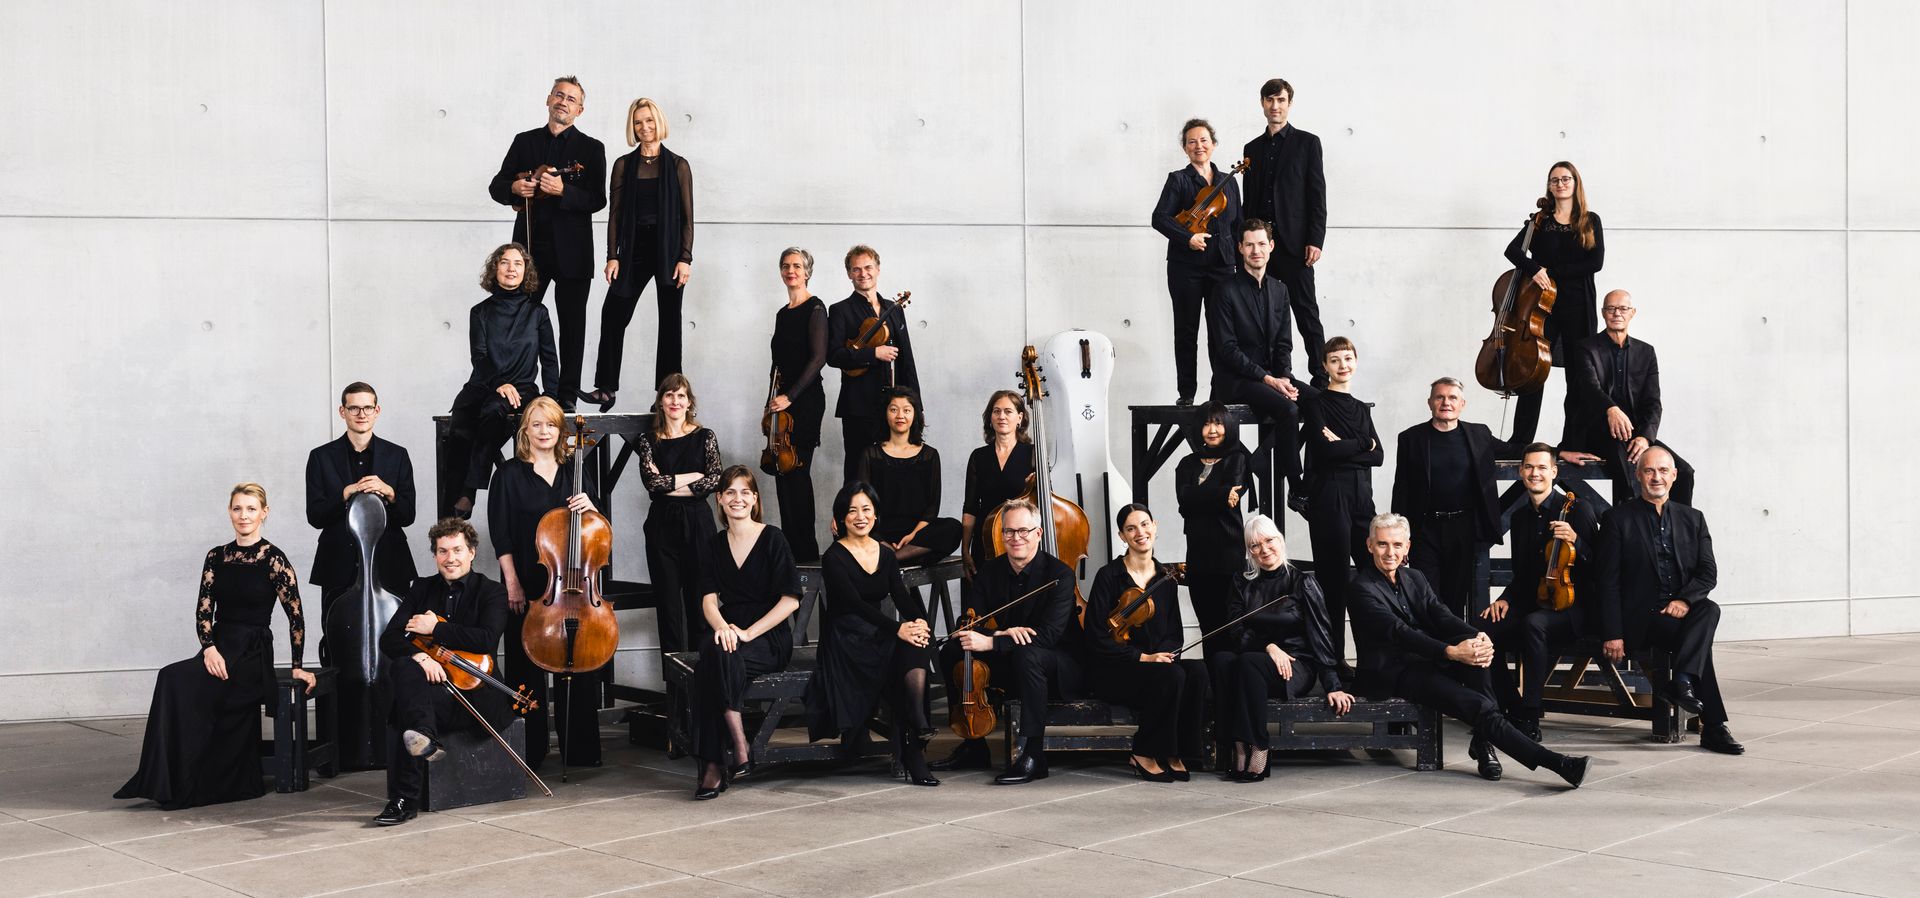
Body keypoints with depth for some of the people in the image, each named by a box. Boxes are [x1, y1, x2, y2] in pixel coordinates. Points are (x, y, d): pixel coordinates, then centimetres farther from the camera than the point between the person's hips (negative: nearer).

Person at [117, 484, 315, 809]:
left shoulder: (273, 559, -5)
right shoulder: (216, 557, 10)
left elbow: (295, 616, -4)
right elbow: (203, 611, 5)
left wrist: (298, 666, -4)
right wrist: (210, 648, -12)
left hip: (253, 655, -5)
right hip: (218, 651, 5)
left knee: (177, 680, -27)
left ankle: (177, 787, -20)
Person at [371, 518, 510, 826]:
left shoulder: (491, 592, 2)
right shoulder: (422, 589, 14)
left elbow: (487, 639, -18)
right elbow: (389, 639, 2)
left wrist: (434, 628, -13)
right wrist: (419, 655, -20)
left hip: (475, 691, -4)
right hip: (431, 683, 4)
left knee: (401, 713, -29)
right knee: (401, 668, -32)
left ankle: (405, 800, -29)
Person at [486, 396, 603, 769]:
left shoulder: (575, 469, 9)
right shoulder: (510, 473, 0)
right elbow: (501, 535, -4)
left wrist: (589, 507, -10)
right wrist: (512, 584, -10)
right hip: (528, 582, -3)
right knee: (527, 667, 2)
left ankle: (579, 748, 13)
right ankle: (529, 750, 10)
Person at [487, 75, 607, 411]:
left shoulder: (591, 148, 5)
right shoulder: (524, 142, 12)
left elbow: (597, 200, -5)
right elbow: (496, 187, 12)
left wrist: (563, 190, -21)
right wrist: (515, 188, -11)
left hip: (572, 250, -2)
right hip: (529, 245, 2)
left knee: (572, 325, 2)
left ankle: (567, 394, 8)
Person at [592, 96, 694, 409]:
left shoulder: (677, 165, 1)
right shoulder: (624, 165, 7)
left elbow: (687, 217, 0)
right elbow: (615, 214, 5)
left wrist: (685, 258, -9)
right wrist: (612, 256, -2)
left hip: (669, 250, -2)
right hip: (634, 249, 2)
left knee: (669, 322, 3)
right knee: (614, 315, -6)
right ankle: (606, 388, 1)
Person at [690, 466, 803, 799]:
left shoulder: (773, 538, -1)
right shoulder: (715, 545, 14)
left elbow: (790, 599, -7)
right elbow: (709, 599, 4)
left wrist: (747, 633, -16)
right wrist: (721, 627, -19)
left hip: (770, 639, -4)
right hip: (730, 635, 4)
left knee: (715, 655, -34)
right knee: (712, 651, -33)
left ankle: (714, 765, -30)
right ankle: (740, 751, -32)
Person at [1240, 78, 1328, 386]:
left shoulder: (1306, 143, 4)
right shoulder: (1252, 148, 17)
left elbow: (1317, 195, -1)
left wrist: (1315, 240, -10)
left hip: (1294, 243, -4)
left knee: (1306, 312, -4)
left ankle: (1320, 379, -3)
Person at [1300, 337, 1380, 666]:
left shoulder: (1362, 409, 18)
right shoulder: (1317, 404, 1)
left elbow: (1378, 456, 6)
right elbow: (1324, 449, -14)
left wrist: (1343, 446, -8)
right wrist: (1362, 444, -2)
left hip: (1362, 497, 5)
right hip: (1329, 496, -5)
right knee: (1334, 577, -4)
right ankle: (1334, 658, 2)